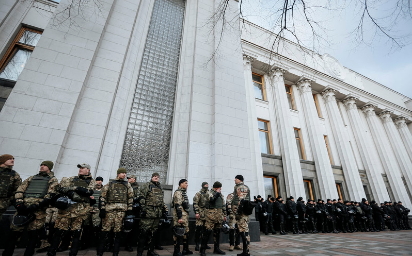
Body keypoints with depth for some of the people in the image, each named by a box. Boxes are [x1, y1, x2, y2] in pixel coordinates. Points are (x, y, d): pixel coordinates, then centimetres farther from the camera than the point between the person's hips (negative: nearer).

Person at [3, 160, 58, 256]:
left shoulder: (53, 180, 11)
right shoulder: (31, 178, 27)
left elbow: (50, 195, -3)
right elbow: (20, 189, 15)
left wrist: (36, 206, -14)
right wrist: (19, 203, -3)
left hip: (38, 208, -4)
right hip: (24, 206, 4)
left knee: (33, 234, -3)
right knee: (14, 231, 4)